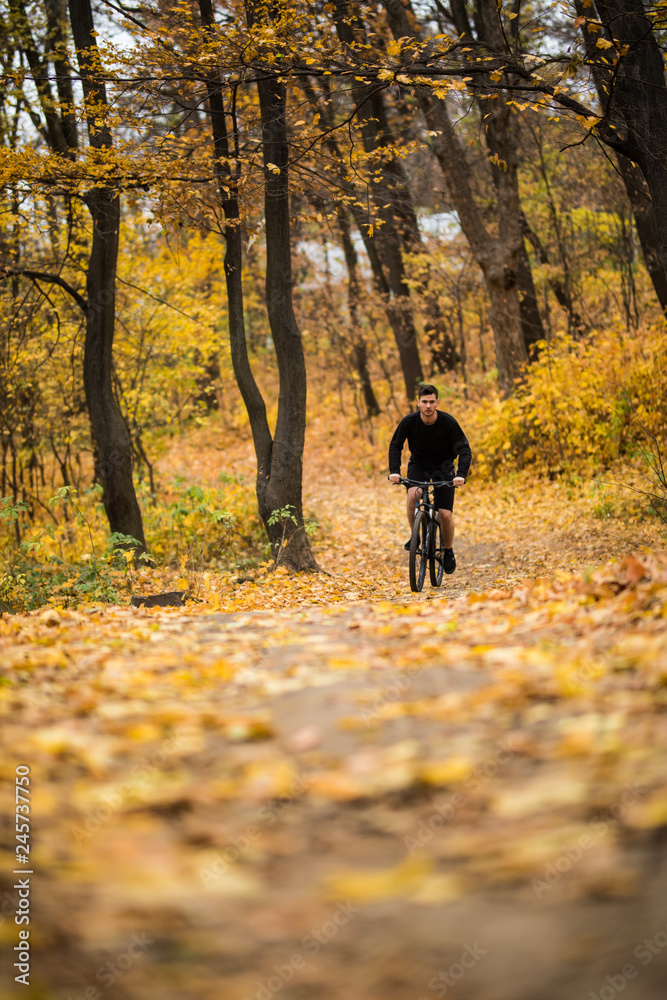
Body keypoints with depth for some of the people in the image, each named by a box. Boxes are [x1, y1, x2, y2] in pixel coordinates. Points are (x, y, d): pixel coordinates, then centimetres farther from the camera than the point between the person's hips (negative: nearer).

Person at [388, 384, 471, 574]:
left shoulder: (448, 422, -22)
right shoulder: (409, 421, -18)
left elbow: (464, 449, -19)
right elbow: (395, 445, -8)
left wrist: (461, 474, -35)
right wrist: (394, 471, -24)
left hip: (443, 466, -1)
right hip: (418, 464, 1)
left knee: (445, 515, -9)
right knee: (413, 495, -31)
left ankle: (448, 551, 17)